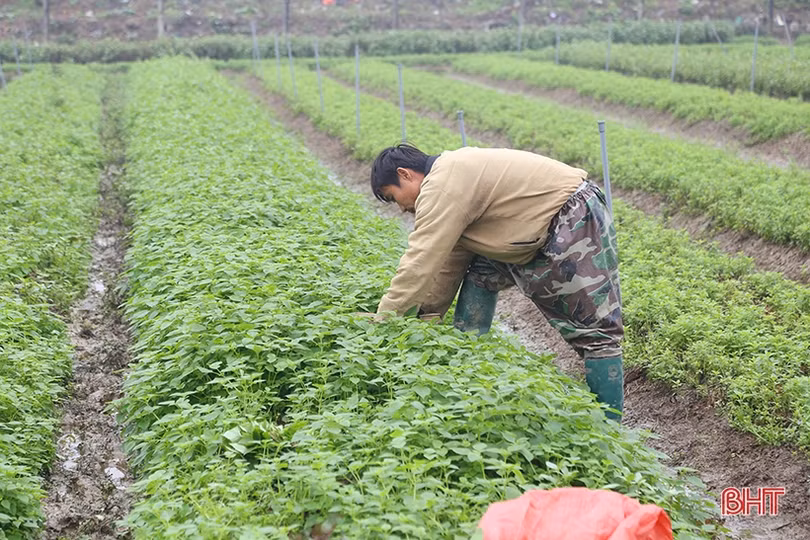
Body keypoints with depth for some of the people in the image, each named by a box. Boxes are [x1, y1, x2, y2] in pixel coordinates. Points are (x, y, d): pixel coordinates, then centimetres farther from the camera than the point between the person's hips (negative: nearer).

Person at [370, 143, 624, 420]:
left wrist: (383, 320, -13)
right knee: (480, 276, 15)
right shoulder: (452, 173, 15)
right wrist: (426, 317, 19)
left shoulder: (442, 186, -17)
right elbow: (449, 261, 19)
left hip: (575, 224, -11)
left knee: (597, 330, -9)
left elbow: (419, 264, -20)